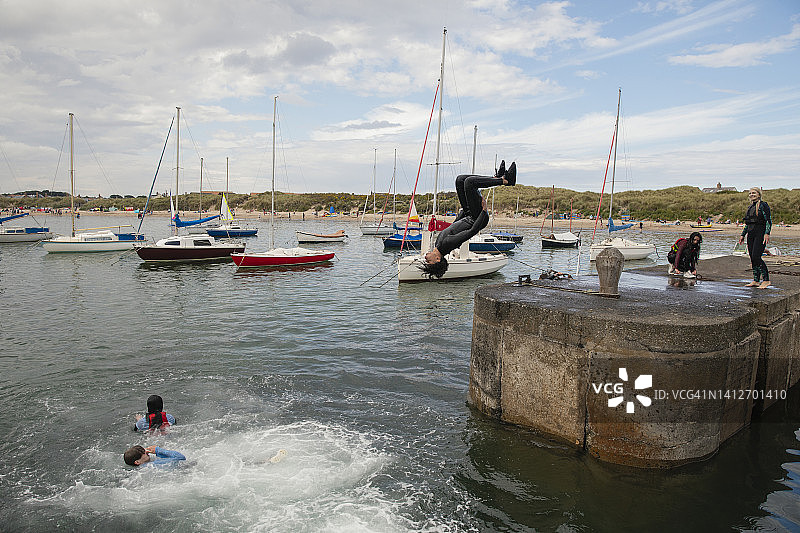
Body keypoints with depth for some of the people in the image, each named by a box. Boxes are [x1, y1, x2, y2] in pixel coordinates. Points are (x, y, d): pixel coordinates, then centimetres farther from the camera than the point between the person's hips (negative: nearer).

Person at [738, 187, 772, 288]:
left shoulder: (763, 205, -5)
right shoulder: (750, 207, 18)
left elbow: (769, 221, -11)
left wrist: (767, 233, -21)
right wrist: (743, 235, 19)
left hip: (760, 233, -8)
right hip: (751, 234, 8)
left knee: (756, 257, -16)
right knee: (752, 258, 6)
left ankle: (766, 280, -9)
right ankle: (756, 280, 11)